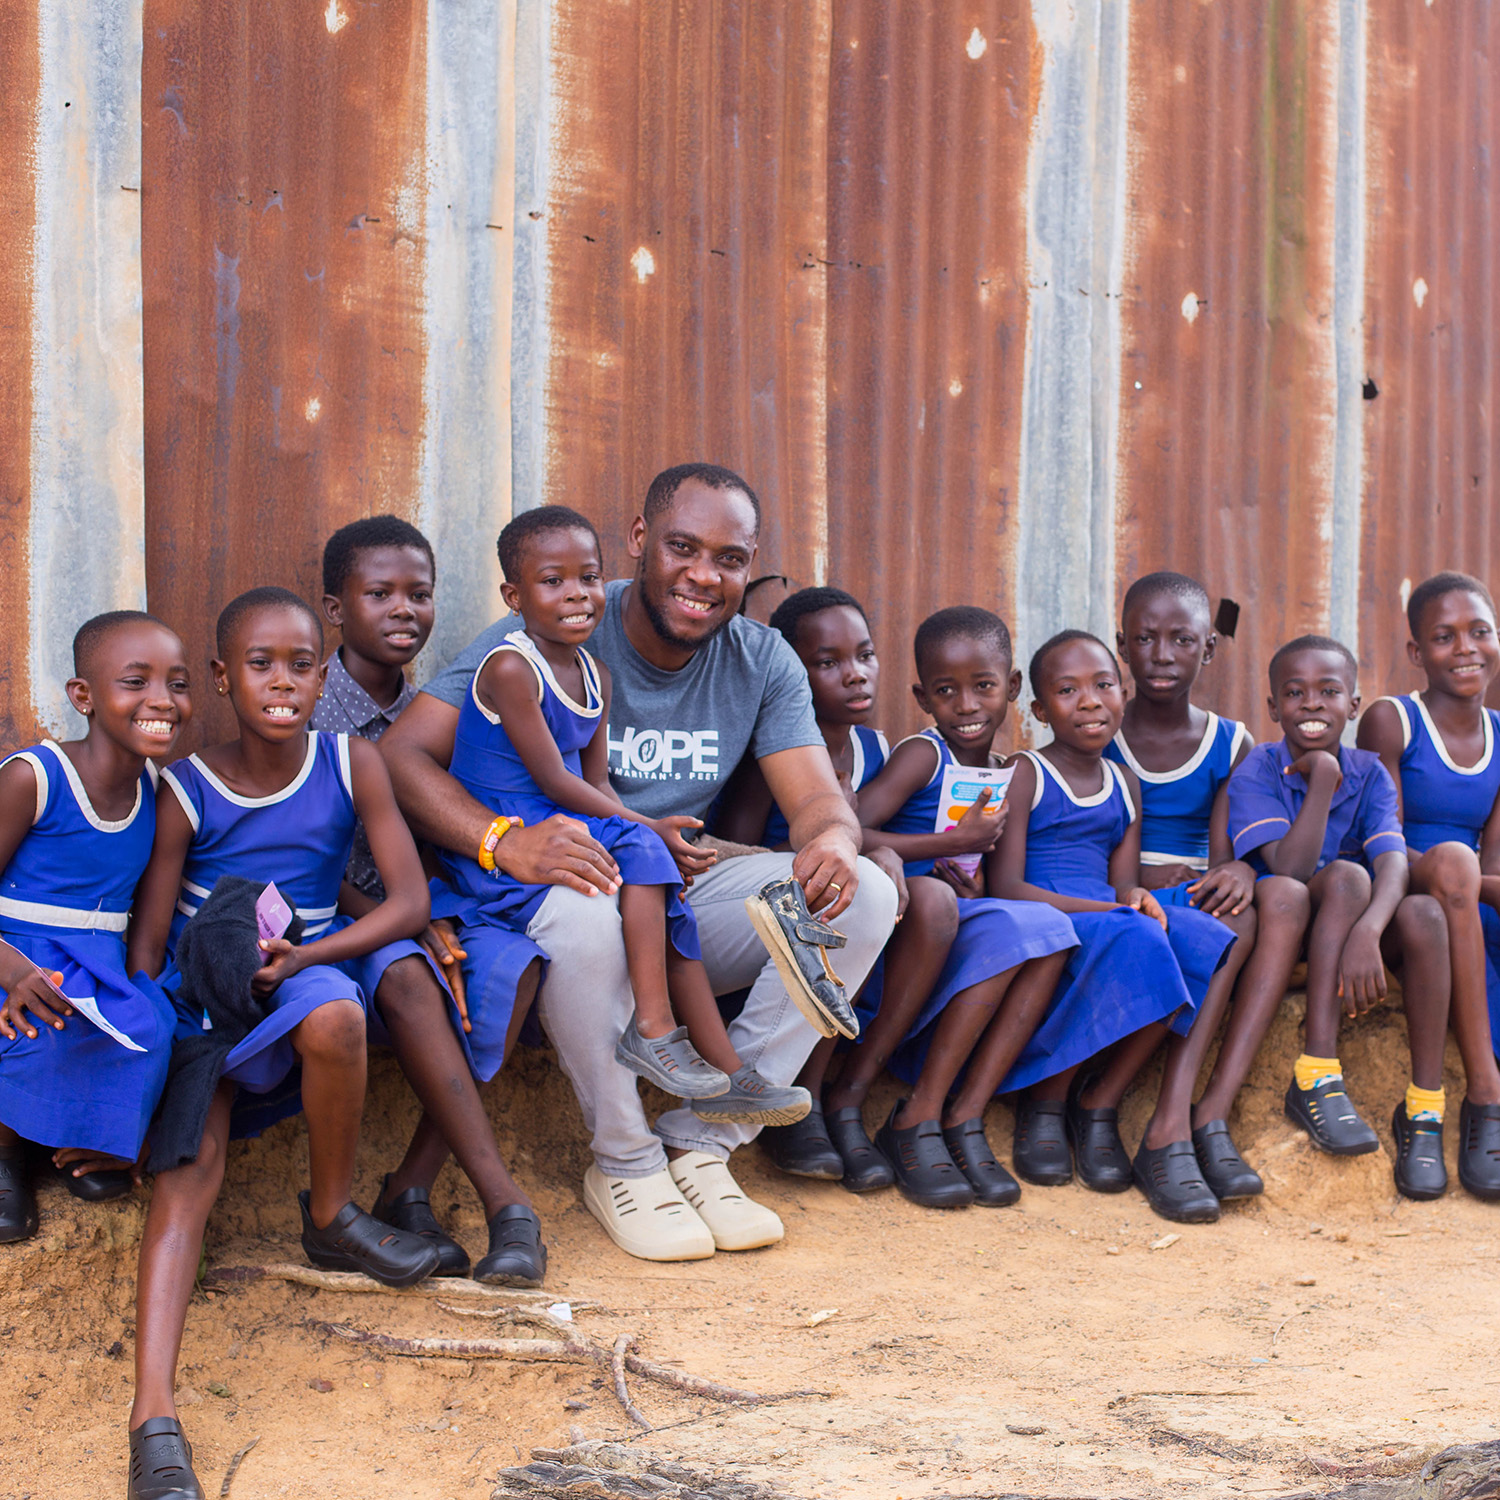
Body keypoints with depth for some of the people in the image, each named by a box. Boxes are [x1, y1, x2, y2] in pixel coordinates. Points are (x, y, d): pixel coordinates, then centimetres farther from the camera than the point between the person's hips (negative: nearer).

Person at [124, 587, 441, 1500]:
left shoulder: (353, 766, -2)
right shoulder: (186, 793, -5)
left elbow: (412, 901, -7)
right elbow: (146, 945, -4)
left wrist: (304, 958, -20)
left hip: (309, 974, 1)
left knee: (332, 1012, -36)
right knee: (192, 1161, -25)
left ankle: (331, 1217, -10)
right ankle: (155, 1414, -39)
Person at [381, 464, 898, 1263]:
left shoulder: (762, 662, 4)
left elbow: (818, 800, -4)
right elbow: (403, 754, -21)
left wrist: (833, 840, -32)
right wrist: (505, 841, -40)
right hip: (572, 886, -5)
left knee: (865, 895, -16)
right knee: (584, 914, -40)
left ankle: (701, 1141, -10)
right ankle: (625, 1163, -14)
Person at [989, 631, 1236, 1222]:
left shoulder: (1125, 785, 20)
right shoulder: (1025, 776, 1)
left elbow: (1126, 885, 14)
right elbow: (1006, 886, -10)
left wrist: (1138, 902, -14)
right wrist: (1115, 909, -19)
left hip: (1109, 920, 6)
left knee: (1204, 942, -25)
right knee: (1136, 940, -36)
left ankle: (1098, 1103, -19)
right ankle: (1047, 1102, -16)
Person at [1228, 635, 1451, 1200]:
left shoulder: (1369, 773, 1)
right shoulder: (1256, 772, -7)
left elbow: (1393, 863, -18)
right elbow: (1289, 869, -22)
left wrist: (1367, 932, -38)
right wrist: (1323, 773, -22)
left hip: (1351, 937, 3)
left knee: (1423, 913, -28)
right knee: (1347, 877, -31)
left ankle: (1423, 1110, -23)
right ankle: (1316, 1079, -35)